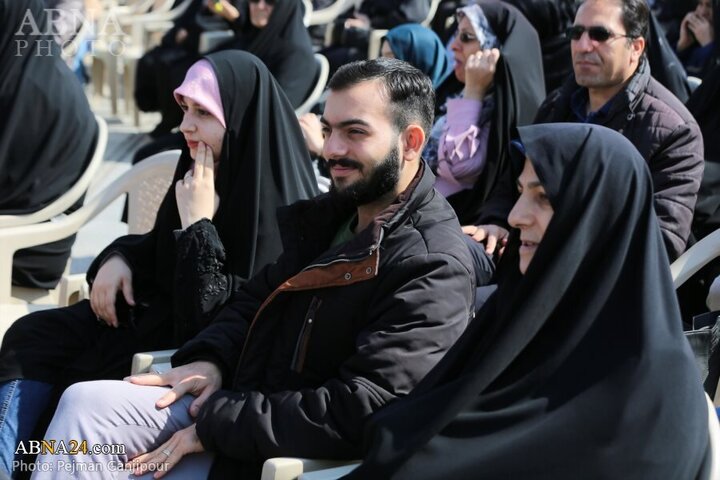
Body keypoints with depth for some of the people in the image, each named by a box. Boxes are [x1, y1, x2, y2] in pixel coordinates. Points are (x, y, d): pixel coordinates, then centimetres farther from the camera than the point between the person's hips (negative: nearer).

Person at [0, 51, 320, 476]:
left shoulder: (275, 207, -25)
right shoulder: (203, 168, -1)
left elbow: (222, 319, -28)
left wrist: (198, 223, -25)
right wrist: (120, 258, -4)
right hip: (164, 307, 8)